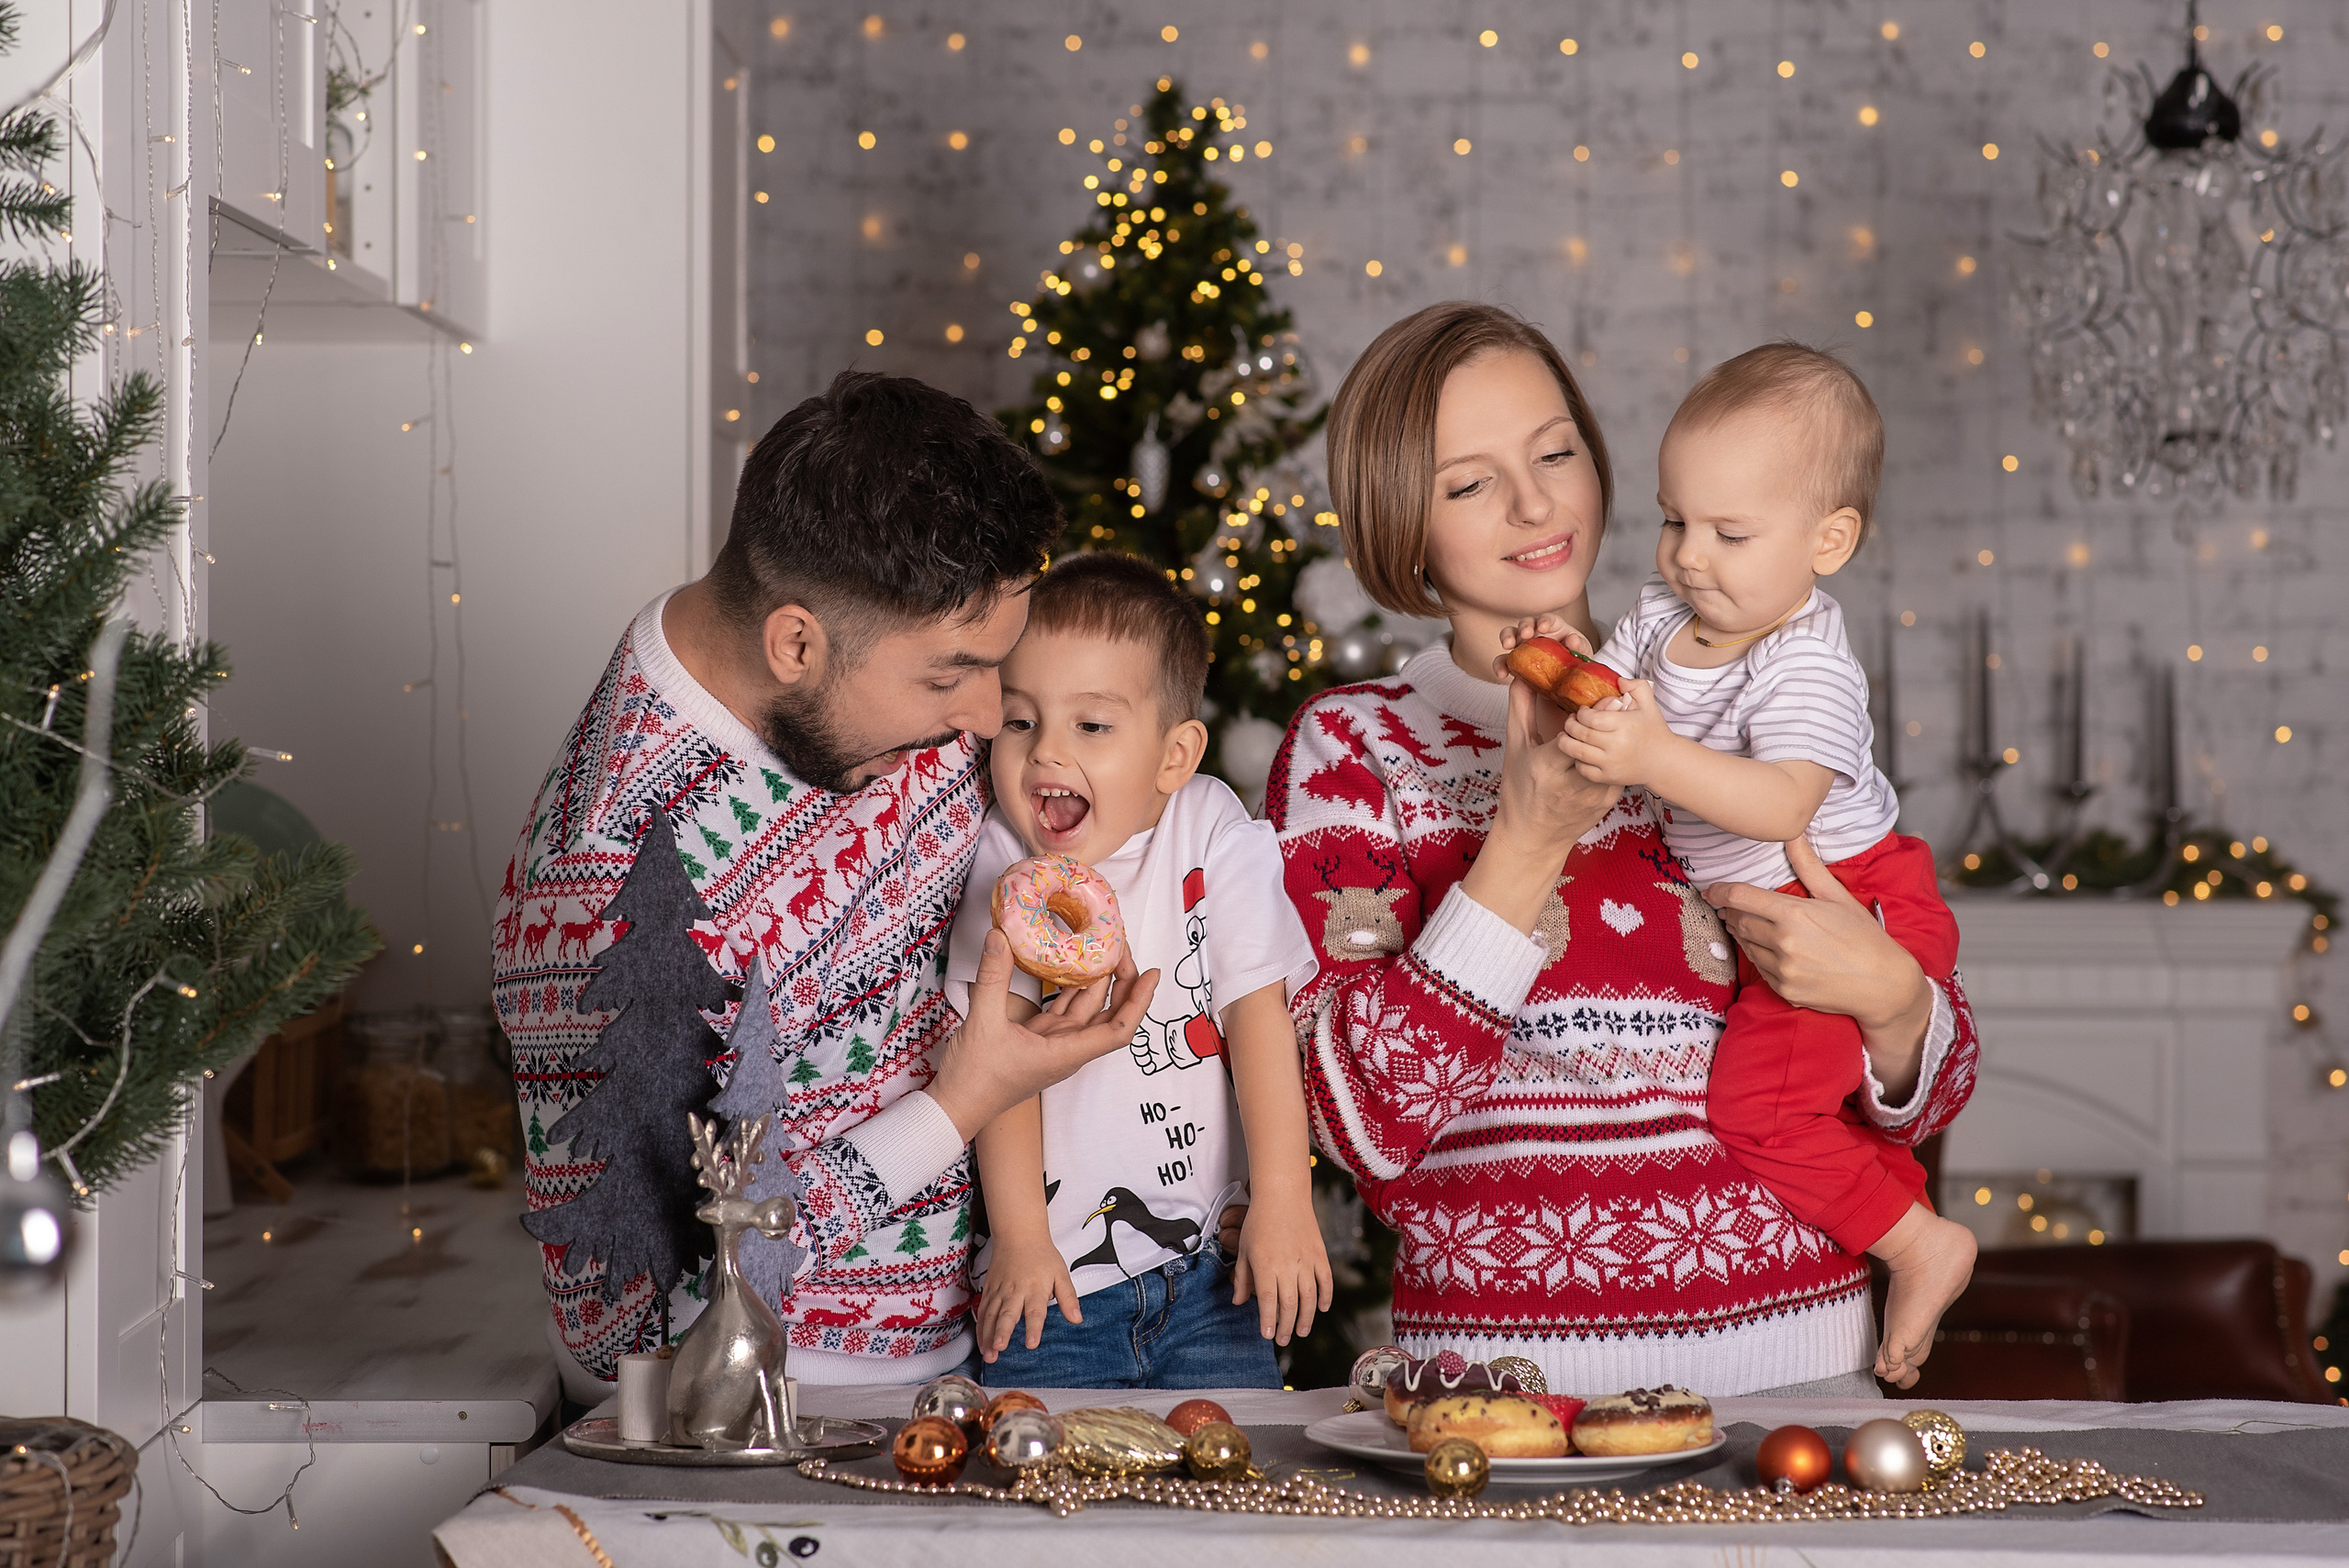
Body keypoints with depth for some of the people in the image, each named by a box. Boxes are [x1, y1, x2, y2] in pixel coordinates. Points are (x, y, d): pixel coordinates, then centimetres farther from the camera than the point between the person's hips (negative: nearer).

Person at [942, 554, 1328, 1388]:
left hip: (1203, 1267, 1)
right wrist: (1019, 1237, -13)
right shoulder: (1003, 863, -5)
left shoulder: (1216, 837, -4)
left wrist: (1283, 1202, -14)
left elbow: (1258, 1012, -8)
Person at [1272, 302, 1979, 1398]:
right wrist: (1527, 845, -11)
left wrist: (1888, 994, -7)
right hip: (1500, 1365, -2)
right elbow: (1361, 1121, -6)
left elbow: (1920, 1103, 15)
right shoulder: (1350, 749, 7)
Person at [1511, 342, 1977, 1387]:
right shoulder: (1663, 616, 0)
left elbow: (1784, 804, -40)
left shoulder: (1809, 670, -26)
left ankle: (1922, 1244, 0)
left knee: (1757, 1106, -14)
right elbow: (1607, 705, 6)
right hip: (1759, 915, 9)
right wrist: (1572, 662, -17)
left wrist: (1657, 757, -52)